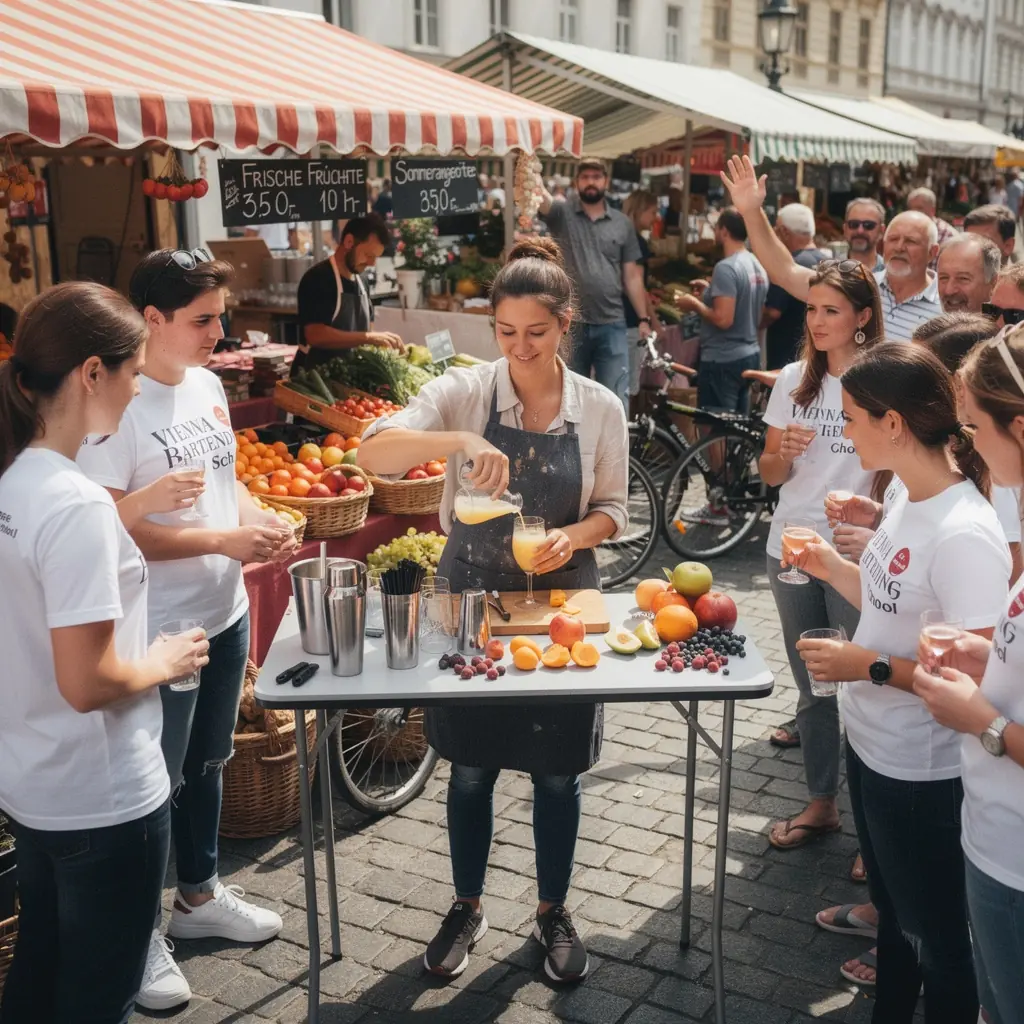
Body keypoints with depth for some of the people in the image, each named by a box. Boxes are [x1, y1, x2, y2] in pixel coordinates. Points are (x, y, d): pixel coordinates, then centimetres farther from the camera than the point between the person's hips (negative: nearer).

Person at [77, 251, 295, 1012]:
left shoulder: (208, 385, 4)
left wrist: (263, 522, -5)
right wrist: (223, 541, -26)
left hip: (226, 613, 8)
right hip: (160, 631, -8)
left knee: (207, 763, 23)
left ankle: (200, 897, 43)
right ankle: (139, 934, 27)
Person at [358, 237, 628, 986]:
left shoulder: (601, 407, -5)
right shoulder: (465, 390, -10)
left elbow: (612, 509, 2)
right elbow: (374, 454, -22)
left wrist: (574, 535, -20)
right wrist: (457, 440, -39)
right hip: (472, 596, 0)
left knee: (557, 773, 12)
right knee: (471, 770, 13)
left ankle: (553, 913, 34)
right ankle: (467, 908, 35)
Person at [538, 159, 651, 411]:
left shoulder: (622, 223, 8)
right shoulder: (562, 213, 3)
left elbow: (631, 275, 10)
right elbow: (542, 199, -20)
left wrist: (644, 318, 4)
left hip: (611, 324, 1)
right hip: (570, 324, -1)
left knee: (616, 399, -1)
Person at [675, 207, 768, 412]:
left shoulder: (725, 268, -18)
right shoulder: (757, 265, 9)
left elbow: (723, 319, -24)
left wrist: (695, 304, -9)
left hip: (723, 360, -9)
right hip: (750, 355, 9)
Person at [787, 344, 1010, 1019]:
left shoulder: (965, 535, -27)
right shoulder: (908, 499, 0)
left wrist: (869, 667, -23)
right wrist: (832, 568, 1)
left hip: (921, 773, -9)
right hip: (871, 745, 9)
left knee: (934, 936, 13)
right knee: (892, 911, 28)